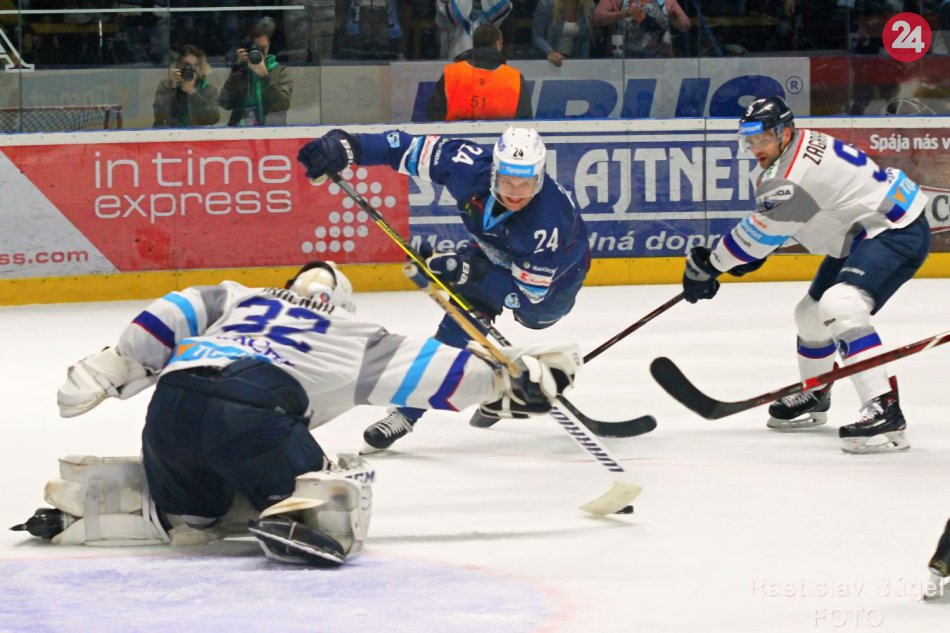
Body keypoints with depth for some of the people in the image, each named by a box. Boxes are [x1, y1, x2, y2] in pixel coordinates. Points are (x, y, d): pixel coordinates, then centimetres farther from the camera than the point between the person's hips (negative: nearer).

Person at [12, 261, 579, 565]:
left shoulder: (236, 299, 36)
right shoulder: (352, 336, 28)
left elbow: (171, 314, 21)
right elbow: (422, 366, 23)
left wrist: (103, 374, 22)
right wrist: (506, 379, 29)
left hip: (171, 402, 5)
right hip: (251, 412, -5)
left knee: (186, 517, 27)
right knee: (339, 488, 7)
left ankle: (81, 498, 7)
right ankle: (301, 516, -27)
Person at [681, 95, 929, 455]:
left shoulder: (795, 176, -25)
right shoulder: (800, 149, 6)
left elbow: (757, 233, -17)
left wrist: (706, 267, -6)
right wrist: (748, 259, 14)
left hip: (897, 232, -12)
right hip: (866, 234, 12)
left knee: (839, 307, -31)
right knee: (811, 314, 21)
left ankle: (884, 412, -38)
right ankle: (813, 399, 45)